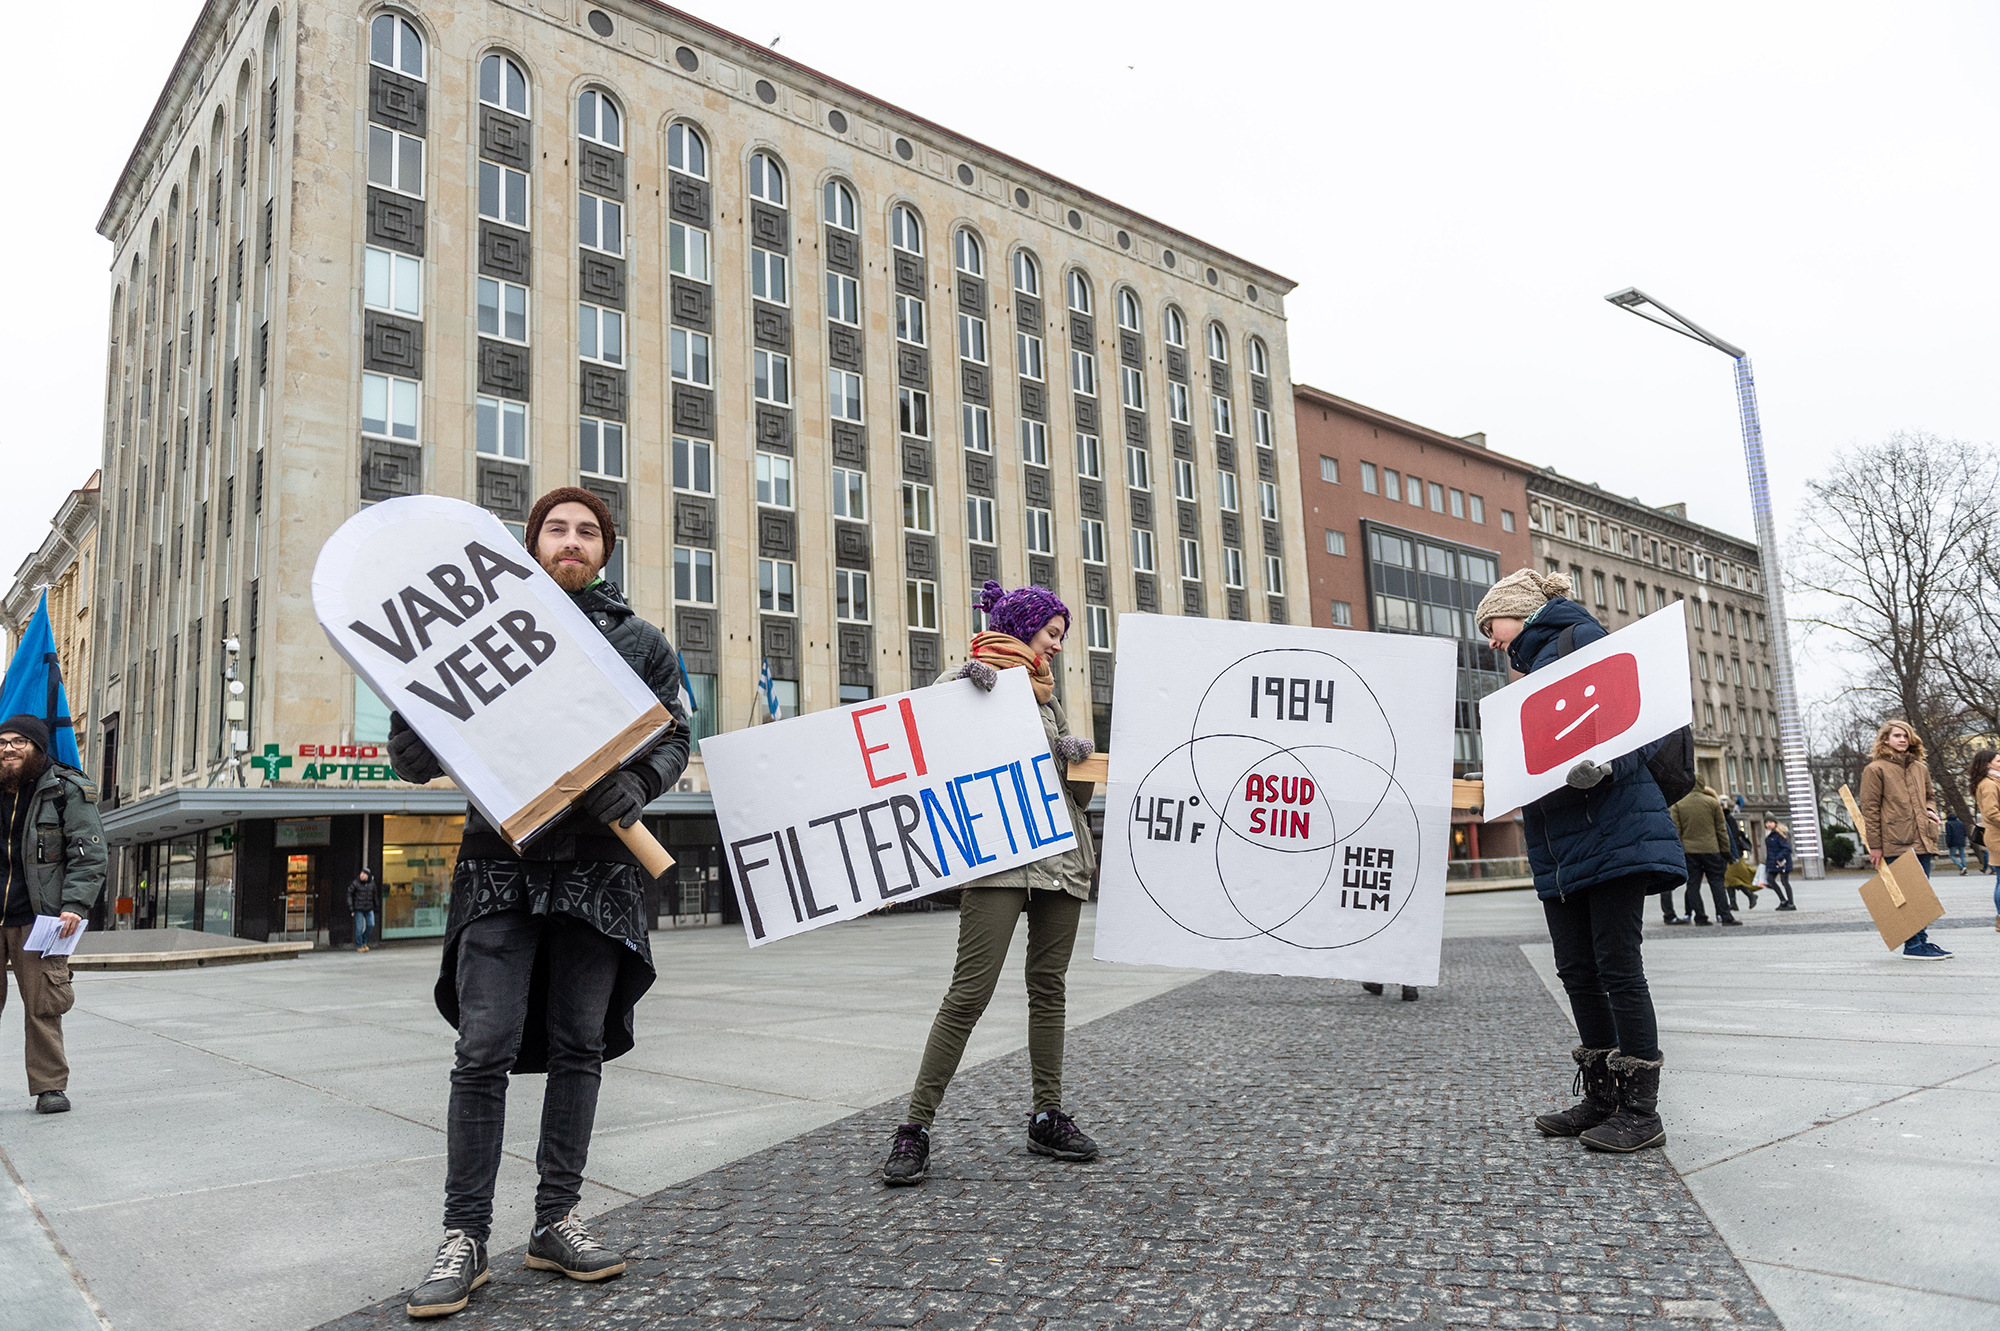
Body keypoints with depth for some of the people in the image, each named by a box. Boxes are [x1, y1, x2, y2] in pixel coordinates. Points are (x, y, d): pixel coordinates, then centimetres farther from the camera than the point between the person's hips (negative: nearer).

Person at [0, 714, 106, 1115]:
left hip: (38, 918, -4)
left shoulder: (67, 791, 0)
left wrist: (74, 906, -14)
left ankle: (50, 1086, 6)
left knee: (43, 1005, -3)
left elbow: (89, 855, -4)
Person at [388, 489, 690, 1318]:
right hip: (502, 861, -1)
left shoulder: (640, 642, 12)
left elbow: (674, 737, 7)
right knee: (486, 1049, -6)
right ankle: (465, 1236, 7)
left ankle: (556, 1221, 18)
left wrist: (636, 785, -14)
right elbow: (418, 762, 8)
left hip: (600, 866, 1)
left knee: (578, 1046, 7)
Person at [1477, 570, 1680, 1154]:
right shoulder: (1533, 668, 24)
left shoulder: (1582, 639, -3)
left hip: (1612, 832, -9)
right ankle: (1601, 1099, 20)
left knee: (1617, 968, -5)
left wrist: (1605, 767, -29)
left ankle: (1641, 1111, 3)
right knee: (1577, 972, 10)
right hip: (1558, 848, 9)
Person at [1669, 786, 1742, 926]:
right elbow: (1721, 829, 4)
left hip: (1689, 850, 0)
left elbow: (1676, 831, -1)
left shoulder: (1678, 805, 0)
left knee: (1693, 884, 4)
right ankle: (1726, 916, 3)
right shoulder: (1713, 802, 0)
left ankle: (1699, 917, 3)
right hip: (1711, 849, 0)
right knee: (1717, 882, 5)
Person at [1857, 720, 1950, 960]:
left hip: (1922, 841, 6)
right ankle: (1913, 945, -3)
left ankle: (1921, 940, 16)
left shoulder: (1921, 768, 17)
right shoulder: (1875, 769, -2)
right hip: (1896, 842, -6)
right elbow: (1870, 809, -5)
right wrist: (1875, 845, -9)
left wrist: (1931, 811, 6)